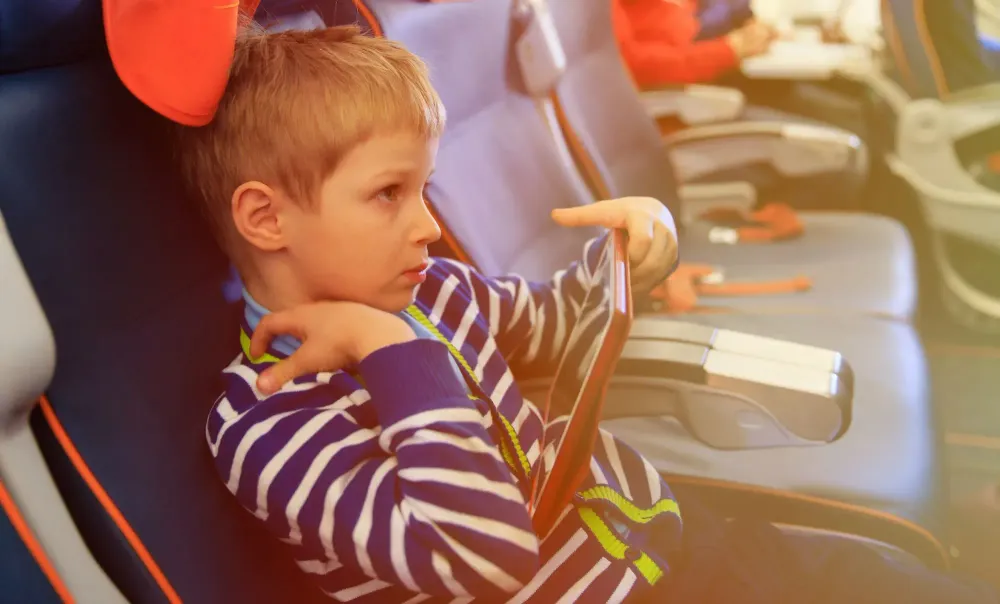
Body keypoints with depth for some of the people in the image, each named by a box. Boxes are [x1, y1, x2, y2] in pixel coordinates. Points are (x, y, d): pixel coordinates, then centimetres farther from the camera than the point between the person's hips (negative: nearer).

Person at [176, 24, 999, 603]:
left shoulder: (427, 289, 0)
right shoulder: (264, 422, -20)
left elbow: (548, 327, 22)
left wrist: (635, 242, 3)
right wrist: (390, 346, -28)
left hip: (666, 533, 7)